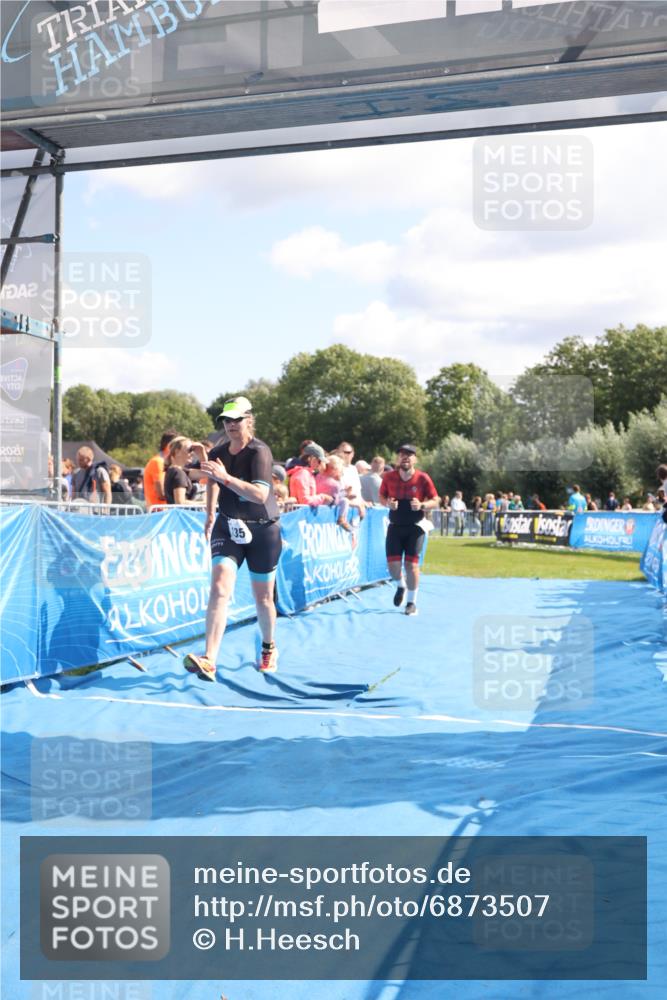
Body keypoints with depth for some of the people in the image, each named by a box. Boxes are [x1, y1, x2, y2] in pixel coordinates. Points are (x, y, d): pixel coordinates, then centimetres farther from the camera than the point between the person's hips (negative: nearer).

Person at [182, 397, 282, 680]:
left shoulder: (259, 451, -17)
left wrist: (225, 477, -39)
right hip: (227, 527, 3)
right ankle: (209, 662, -28)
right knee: (220, 588, -18)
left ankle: (269, 649, 38)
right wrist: (210, 513, 23)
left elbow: (260, 494, -32)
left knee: (263, 598, 10)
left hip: (262, 530, -3)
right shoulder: (217, 453, 1)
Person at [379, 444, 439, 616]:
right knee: (393, 564, -2)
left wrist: (422, 505, -22)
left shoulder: (423, 478, -9)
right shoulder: (389, 477, -2)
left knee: (412, 564, -4)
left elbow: (435, 501, -3)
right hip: (395, 526, 2)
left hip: (415, 527, -2)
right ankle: (401, 586, 33)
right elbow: (382, 497, 10)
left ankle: (412, 603, 11)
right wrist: (388, 503, -13)